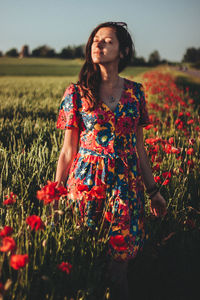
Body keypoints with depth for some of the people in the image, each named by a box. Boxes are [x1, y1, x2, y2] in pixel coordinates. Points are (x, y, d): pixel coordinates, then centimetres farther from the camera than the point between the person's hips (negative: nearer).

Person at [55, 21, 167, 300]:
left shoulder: (135, 92, 5)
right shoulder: (76, 92, -1)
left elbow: (139, 146, 11)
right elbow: (68, 150, 1)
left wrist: (153, 190, 13)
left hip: (126, 183, 2)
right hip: (87, 181, -1)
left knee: (121, 255, 2)